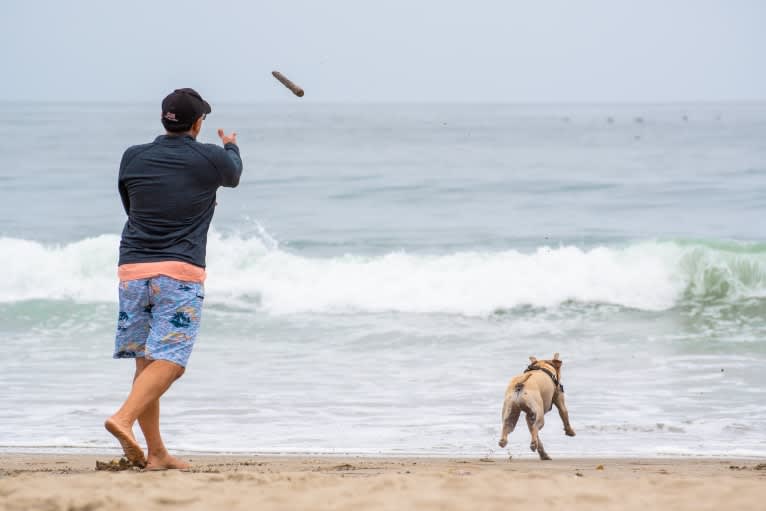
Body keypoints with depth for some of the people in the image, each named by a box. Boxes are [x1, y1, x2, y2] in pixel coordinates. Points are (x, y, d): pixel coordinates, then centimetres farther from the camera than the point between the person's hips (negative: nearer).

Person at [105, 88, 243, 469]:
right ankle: (124, 419, -31)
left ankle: (156, 453, 11)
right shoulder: (211, 159, 1)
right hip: (181, 271, -4)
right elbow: (233, 176, 25)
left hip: (132, 267, 4)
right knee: (169, 360, -8)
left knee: (145, 361, 10)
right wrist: (231, 147, 48)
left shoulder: (133, 158, 8)